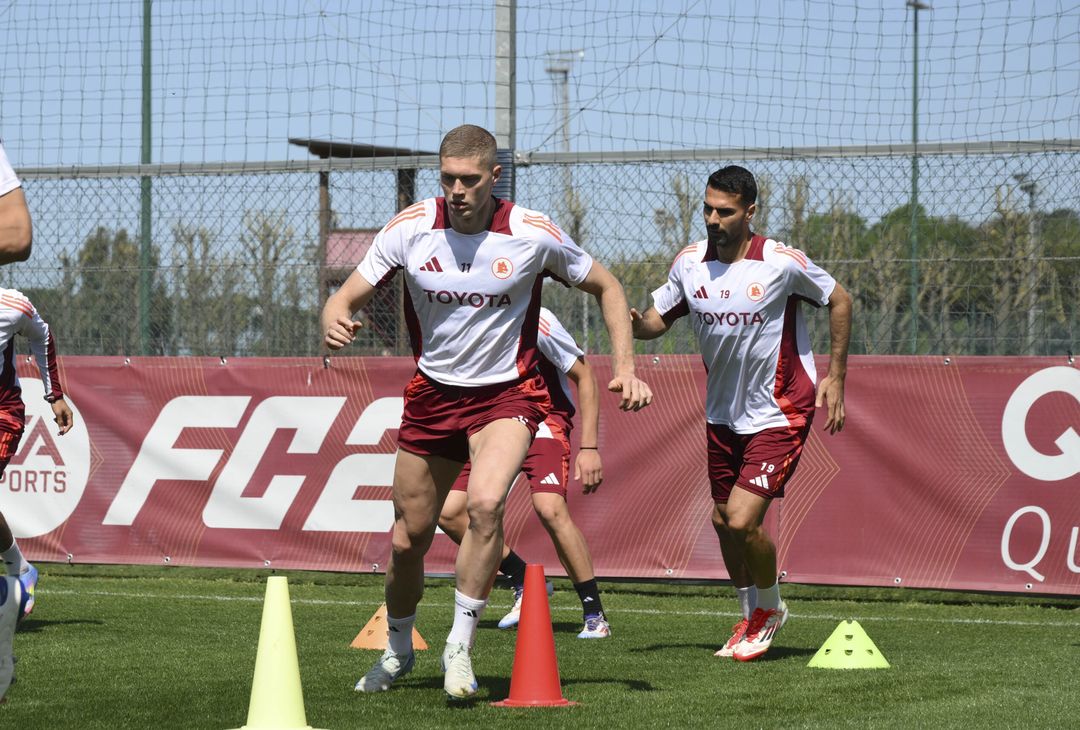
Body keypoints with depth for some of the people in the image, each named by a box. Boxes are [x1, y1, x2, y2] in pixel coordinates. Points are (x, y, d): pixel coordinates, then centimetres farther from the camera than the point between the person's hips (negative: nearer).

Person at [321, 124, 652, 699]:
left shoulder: (533, 235, -13)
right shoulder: (409, 228, -10)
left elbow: (606, 287, 2)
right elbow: (348, 296, -5)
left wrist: (624, 367, -6)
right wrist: (334, 323, -30)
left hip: (506, 393, -3)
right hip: (432, 393, 3)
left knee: (485, 503, -30)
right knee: (408, 538, 8)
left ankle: (460, 649, -17)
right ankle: (397, 651, 35)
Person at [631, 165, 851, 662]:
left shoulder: (781, 262, -17)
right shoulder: (689, 263, -4)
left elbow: (839, 300, -2)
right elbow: (658, 319, 6)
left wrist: (835, 376, -2)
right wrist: (635, 322, -19)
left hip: (779, 413, -6)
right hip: (722, 414, 6)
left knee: (743, 520, -15)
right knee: (723, 519, 12)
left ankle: (770, 607, 14)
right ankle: (753, 617, 35)